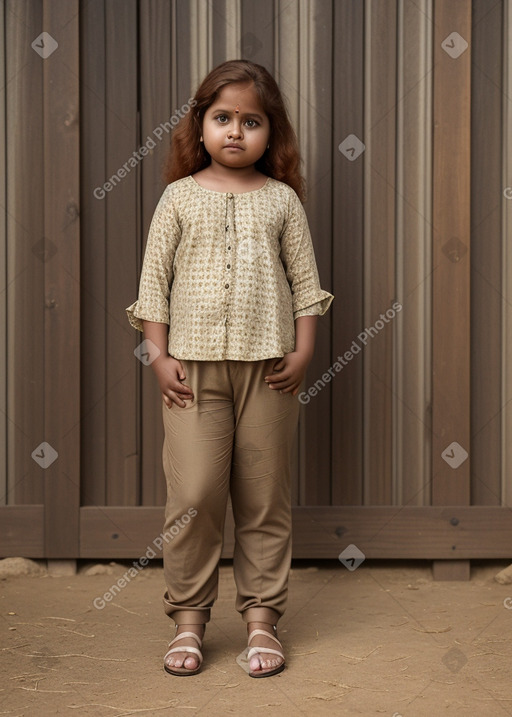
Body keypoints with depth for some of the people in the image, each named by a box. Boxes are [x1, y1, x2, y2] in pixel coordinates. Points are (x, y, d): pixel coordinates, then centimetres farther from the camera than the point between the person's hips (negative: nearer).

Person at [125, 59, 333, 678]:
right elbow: (154, 279, 4)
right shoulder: (180, 196, 5)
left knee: (265, 497, 6)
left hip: (268, 368, 1)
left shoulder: (281, 199, 8)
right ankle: (188, 617, 9)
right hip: (193, 366, -1)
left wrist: (302, 352, -1)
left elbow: (305, 281, 8)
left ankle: (262, 615, 16)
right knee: (193, 494, -4)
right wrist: (159, 355, -3)